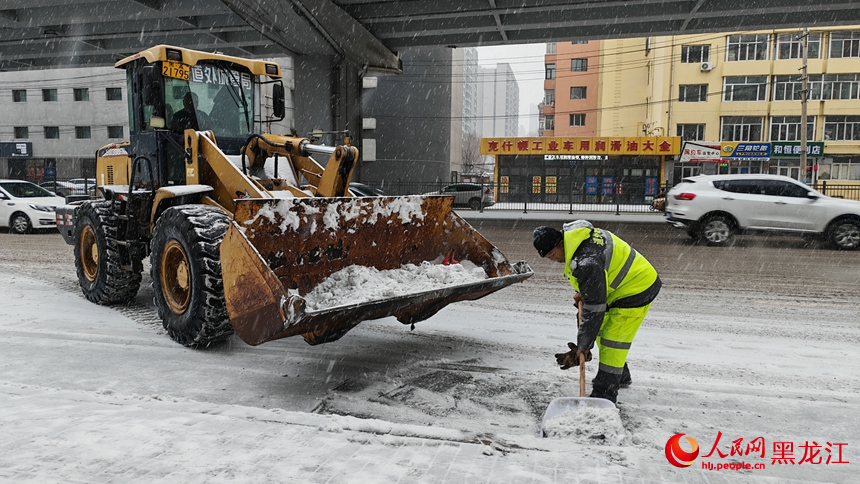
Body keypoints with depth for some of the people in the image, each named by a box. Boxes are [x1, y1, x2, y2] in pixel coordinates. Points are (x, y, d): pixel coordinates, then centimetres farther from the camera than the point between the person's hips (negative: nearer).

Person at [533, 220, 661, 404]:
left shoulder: (587, 263, -35)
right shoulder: (571, 235, -4)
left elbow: (594, 309, -31)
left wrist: (583, 345, -25)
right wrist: (584, 293, 9)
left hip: (637, 290, -11)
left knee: (612, 341, -11)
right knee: (603, 332, 19)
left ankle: (604, 395, -5)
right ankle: (621, 376, 36)